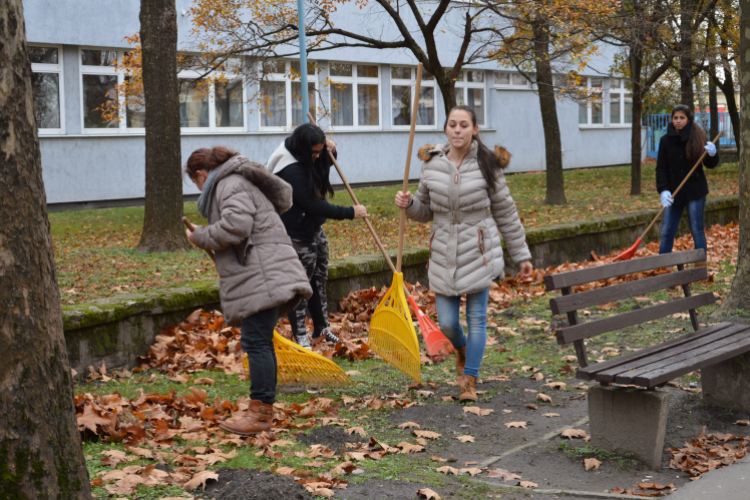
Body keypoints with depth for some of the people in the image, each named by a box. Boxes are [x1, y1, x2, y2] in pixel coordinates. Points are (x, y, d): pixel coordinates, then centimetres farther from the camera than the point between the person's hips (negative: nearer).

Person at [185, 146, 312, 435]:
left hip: (261, 275, -11)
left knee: (257, 342, -11)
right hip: (260, 277, 11)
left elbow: (236, 226, -21)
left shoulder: (231, 185, -6)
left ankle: (260, 414, -11)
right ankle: (263, 409, 16)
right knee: (259, 341, 12)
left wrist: (200, 238, -9)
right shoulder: (236, 182, 27)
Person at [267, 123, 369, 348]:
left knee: (319, 279, 17)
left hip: (315, 229, 10)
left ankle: (322, 328, 30)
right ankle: (300, 336, 7)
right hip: (298, 235, -10)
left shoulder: (307, 160, 1)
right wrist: (350, 212, -25)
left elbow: (323, 167, 25)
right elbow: (313, 205, -29)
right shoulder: (291, 170, -28)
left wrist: (331, 152, 0)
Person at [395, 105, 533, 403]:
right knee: (446, 323, 4)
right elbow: (426, 210, 13)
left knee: (476, 319, 1)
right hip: (444, 254, 2)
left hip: (478, 252, -2)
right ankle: (462, 349, 39)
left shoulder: (487, 165, -5)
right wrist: (408, 204, -11)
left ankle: (469, 379, 14)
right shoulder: (431, 164, 0)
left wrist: (521, 255, 5)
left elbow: (505, 213, 2)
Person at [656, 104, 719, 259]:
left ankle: (701, 266, 12)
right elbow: (661, 168, -2)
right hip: (674, 192, 1)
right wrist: (663, 190, -16)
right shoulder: (666, 140, 0)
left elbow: (710, 165, 4)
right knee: (667, 232, 3)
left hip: (695, 191, -1)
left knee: (697, 230, 4)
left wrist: (712, 154, -19)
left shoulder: (697, 137, -1)